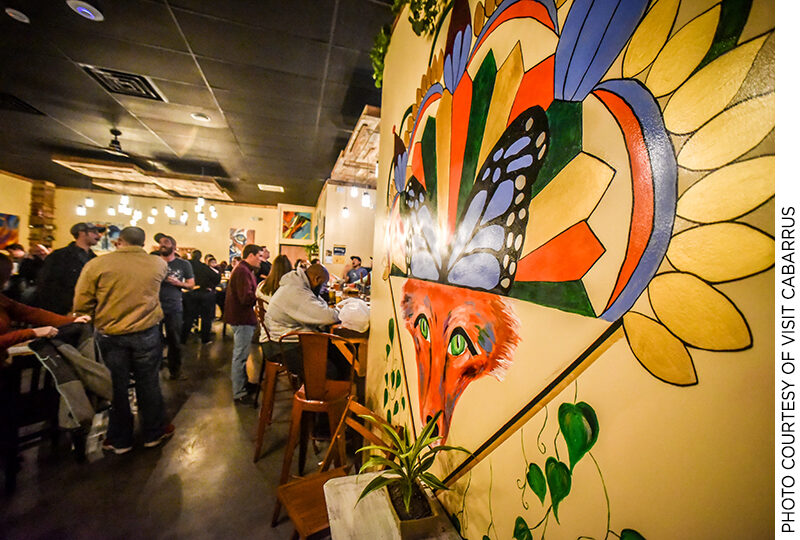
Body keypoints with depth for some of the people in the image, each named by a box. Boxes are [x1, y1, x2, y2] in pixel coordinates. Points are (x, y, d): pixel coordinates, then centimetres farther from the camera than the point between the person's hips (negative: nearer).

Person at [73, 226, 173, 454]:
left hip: (110, 335, 0)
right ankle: (154, 433, 29)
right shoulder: (158, 263, -7)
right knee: (148, 384, 14)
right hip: (147, 333, 0)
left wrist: (98, 320, 11)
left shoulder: (96, 264, -10)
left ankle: (119, 440, 31)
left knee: (116, 387, 14)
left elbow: (81, 304, -6)